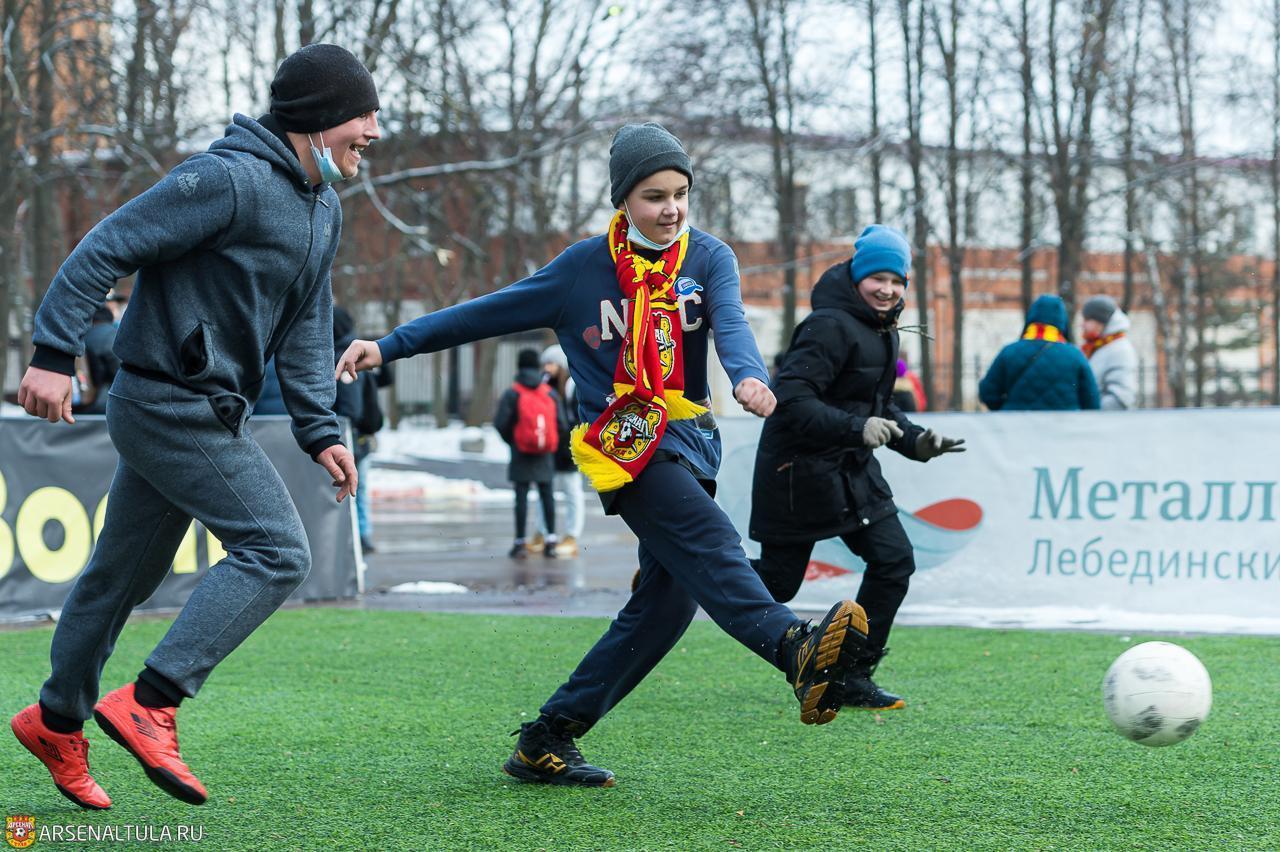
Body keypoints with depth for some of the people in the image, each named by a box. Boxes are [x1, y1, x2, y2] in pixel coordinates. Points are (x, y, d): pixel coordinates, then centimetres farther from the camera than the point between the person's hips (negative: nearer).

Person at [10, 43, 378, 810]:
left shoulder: (324, 210, 13)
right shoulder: (231, 179, -17)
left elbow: (307, 330, 17)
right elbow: (109, 247, -18)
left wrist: (320, 429, 6)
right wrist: (55, 354, -22)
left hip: (207, 412, 10)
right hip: (172, 403, -10)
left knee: (126, 572, 18)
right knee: (276, 551, -14)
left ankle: (58, 721, 32)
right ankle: (149, 703, -13)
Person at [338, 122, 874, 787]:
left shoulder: (709, 257, 8)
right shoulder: (584, 268, 3)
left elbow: (730, 323, -12)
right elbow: (485, 314, 8)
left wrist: (748, 376, -35)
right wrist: (388, 347, 6)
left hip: (690, 440, 5)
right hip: (627, 443, -4)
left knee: (667, 598, -1)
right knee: (710, 546, -28)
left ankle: (546, 743, 6)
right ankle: (797, 648, -55)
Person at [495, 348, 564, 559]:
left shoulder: (511, 394, -8)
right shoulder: (550, 393, 1)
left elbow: (501, 424, -12)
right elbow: (561, 424, -2)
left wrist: (511, 441, 6)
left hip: (521, 454, -3)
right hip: (545, 456, 3)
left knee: (521, 497, -1)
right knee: (547, 496, 10)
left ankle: (520, 543, 0)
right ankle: (550, 540, 8)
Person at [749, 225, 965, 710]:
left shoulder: (883, 332, 10)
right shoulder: (831, 327, -19)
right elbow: (790, 399, -28)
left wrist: (915, 441, 7)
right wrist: (856, 428, -35)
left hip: (853, 470, 8)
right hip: (800, 470, -8)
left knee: (894, 561, -2)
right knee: (777, 582, 1)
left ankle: (852, 677, 7)